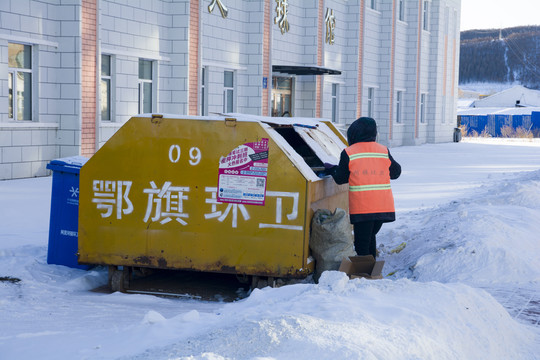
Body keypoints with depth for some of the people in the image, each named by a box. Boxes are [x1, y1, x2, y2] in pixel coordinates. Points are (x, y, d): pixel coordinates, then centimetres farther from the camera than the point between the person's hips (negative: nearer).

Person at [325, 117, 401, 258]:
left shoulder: (348, 153, -4)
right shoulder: (384, 151, 5)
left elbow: (340, 179, 4)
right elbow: (395, 172, 15)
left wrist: (331, 170, 23)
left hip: (361, 208, -4)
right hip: (383, 206, 4)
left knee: (362, 242, 3)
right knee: (371, 236, 21)